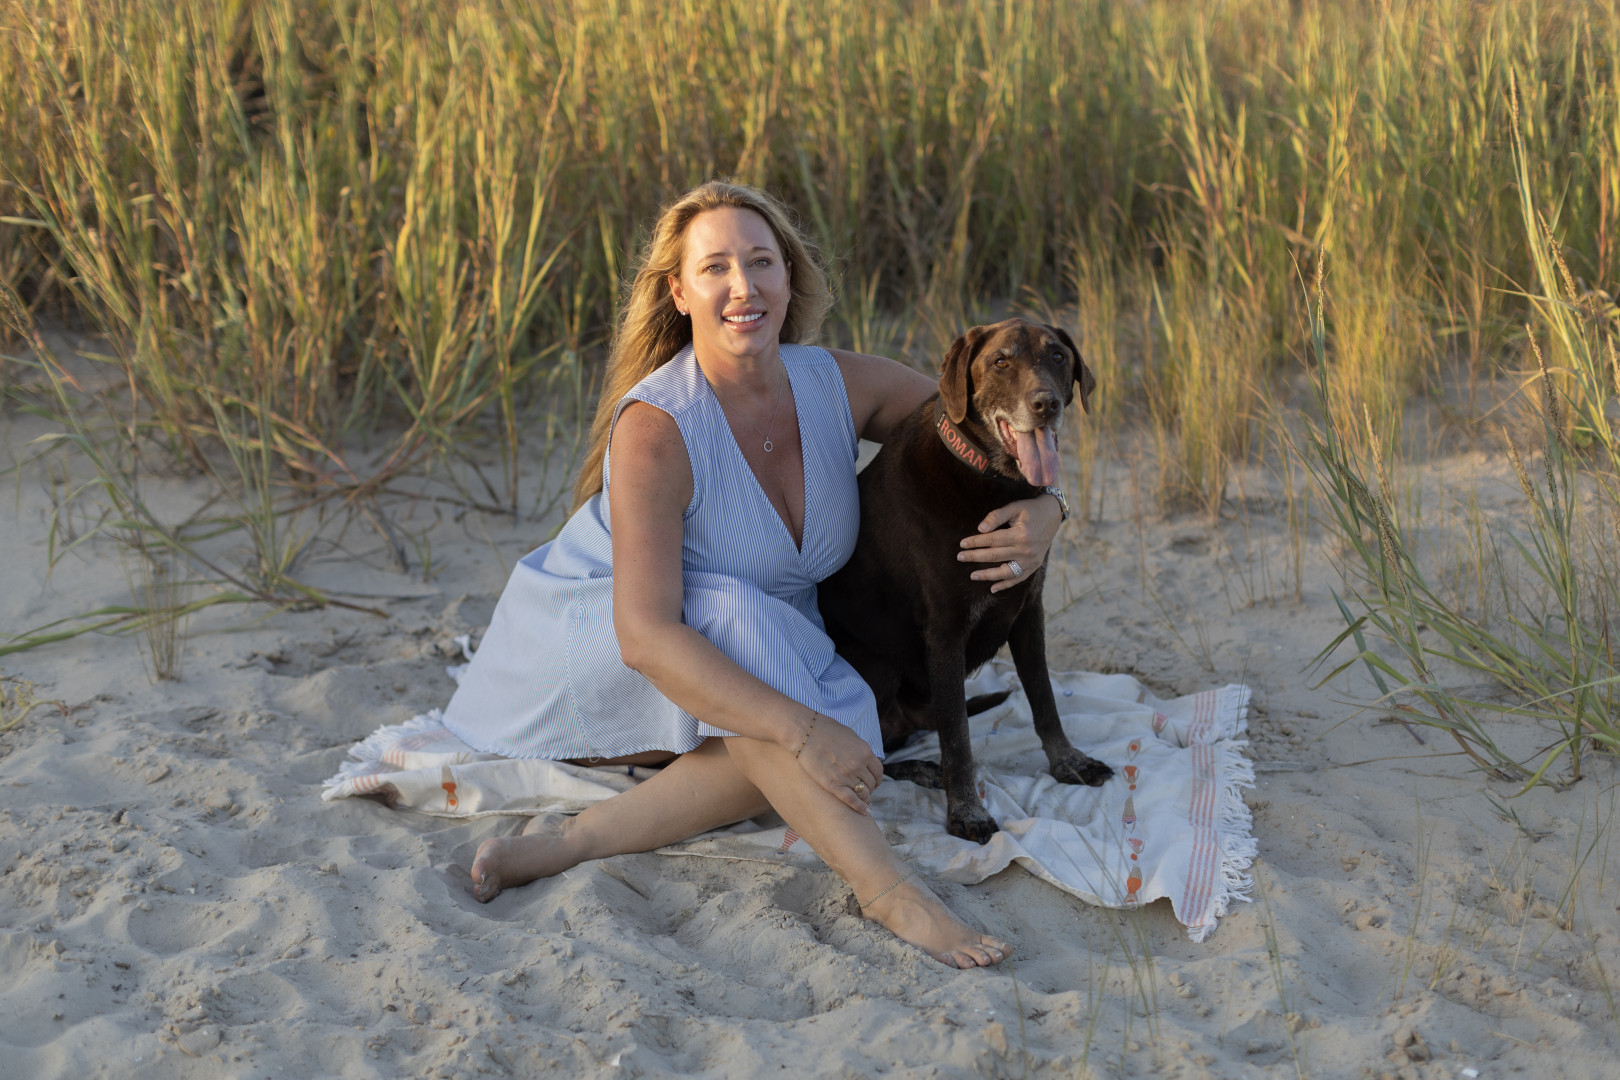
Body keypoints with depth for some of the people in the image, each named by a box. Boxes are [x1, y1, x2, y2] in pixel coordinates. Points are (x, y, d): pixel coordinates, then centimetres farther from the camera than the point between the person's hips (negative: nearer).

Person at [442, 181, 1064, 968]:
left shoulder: (841, 385, -11)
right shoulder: (655, 428, -29)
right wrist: (803, 729, -43)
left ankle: (578, 841, -24)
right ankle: (886, 889, -37)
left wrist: (1043, 511, -21)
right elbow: (646, 634, -36)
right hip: (588, 650, -5)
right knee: (738, 624, -36)